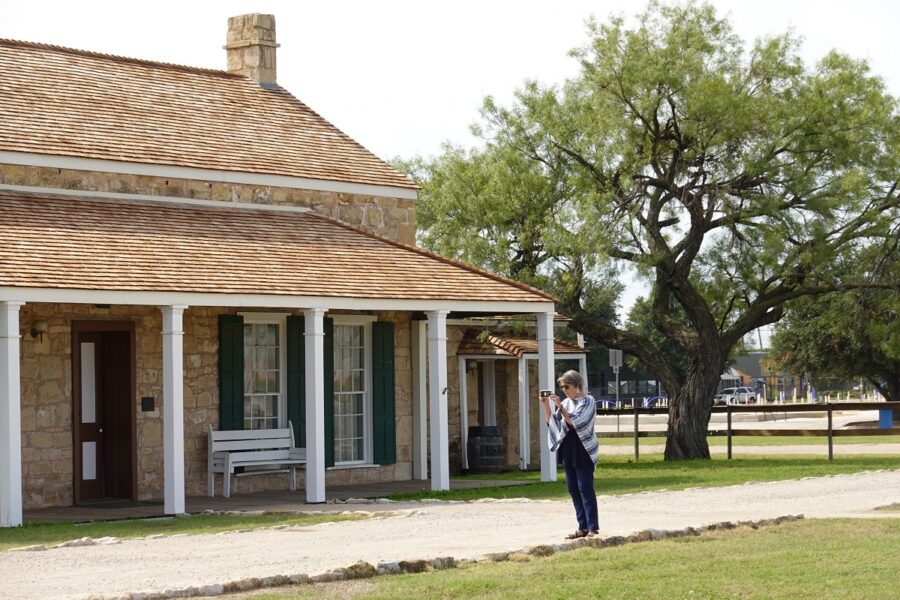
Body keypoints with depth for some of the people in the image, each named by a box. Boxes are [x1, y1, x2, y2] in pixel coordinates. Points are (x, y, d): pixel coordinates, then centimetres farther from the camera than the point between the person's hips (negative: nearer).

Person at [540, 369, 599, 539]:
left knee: (585, 489, -10)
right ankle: (583, 527, 11)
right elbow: (552, 422, 12)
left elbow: (577, 422, -17)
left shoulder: (588, 401, -5)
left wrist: (560, 406, -20)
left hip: (583, 452, -7)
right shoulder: (566, 403, 12)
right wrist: (546, 406, -1)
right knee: (573, 490, 6)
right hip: (568, 452, 7)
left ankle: (593, 528, -9)